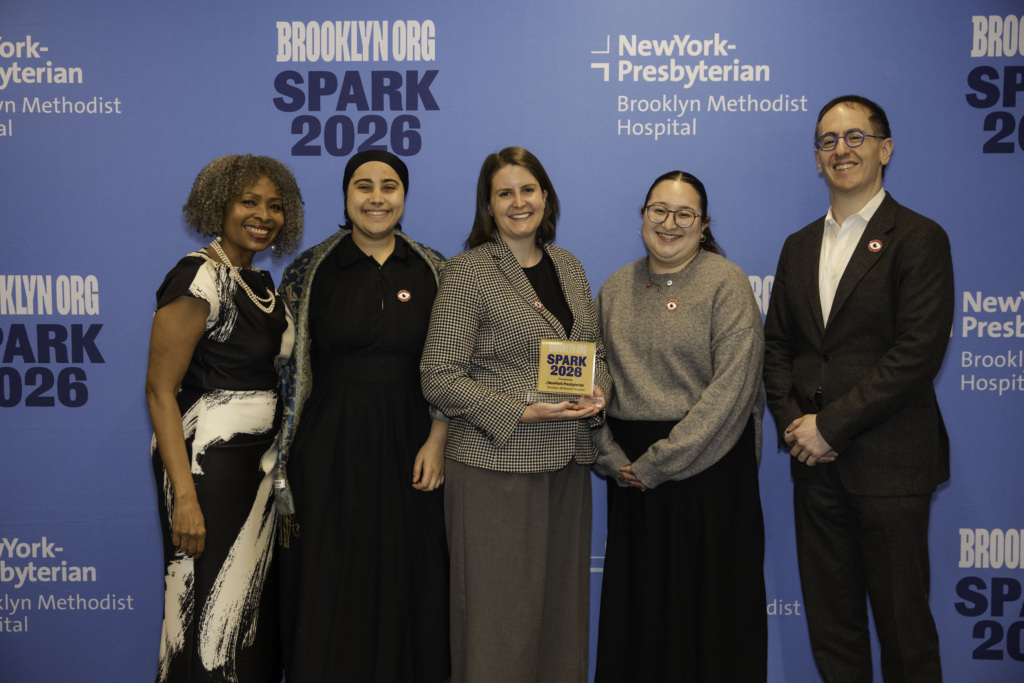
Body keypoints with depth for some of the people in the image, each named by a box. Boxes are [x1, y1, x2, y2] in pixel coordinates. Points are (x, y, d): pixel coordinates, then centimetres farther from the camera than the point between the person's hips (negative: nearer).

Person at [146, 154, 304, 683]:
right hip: (208, 464, -8)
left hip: (261, 463, 8)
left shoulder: (260, 284, 12)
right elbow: (160, 388, -16)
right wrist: (184, 496, -22)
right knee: (210, 617, 0)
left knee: (255, 610, 14)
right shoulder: (199, 278, -12)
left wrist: (282, 475, 8)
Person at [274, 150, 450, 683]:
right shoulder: (310, 271, -1)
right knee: (330, 586, 6)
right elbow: (286, 368, 0)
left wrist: (437, 441, -5)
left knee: (406, 581, 10)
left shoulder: (433, 271, 4)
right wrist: (285, 456, -5)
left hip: (409, 444, 2)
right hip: (330, 446, -1)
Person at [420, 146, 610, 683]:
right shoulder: (468, 271, -7)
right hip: (494, 464, -5)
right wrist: (522, 413, -18)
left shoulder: (568, 267, 11)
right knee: (498, 613, 1)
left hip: (566, 463, 6)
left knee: (562, 602, 13)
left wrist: (597, 392, -3)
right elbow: (439, 379, -11)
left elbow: (595, 351, 19)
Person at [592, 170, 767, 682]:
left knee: (706, 598, 5)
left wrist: (660, 462, -15)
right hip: (631, 471, 4)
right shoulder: (615, 289, 9)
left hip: (707, 463, -4)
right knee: (638, 597, 12)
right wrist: (611, 457, -5)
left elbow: (732, 386, -15)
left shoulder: (726, 282, -6)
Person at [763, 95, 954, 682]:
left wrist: (831, 424, -15)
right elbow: (777, 342, 13)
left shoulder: (919, 239, -5)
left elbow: (918, 352, -14)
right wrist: (793, 423, -3)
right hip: (817, 460, 6)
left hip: (889, 463, -5)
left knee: (902, 622, 5)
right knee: (830, 617, 13)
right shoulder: (800, 246, 14)